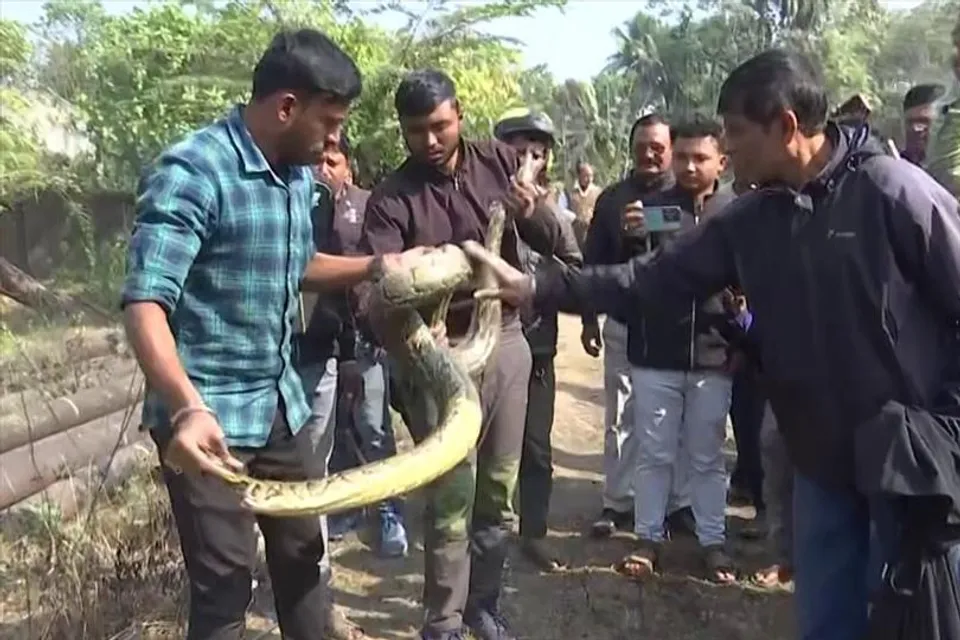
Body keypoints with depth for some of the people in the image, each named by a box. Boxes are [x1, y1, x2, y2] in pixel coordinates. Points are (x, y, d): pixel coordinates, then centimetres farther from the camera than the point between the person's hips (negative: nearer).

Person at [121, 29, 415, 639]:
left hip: (282, 403, 8)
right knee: (225, 581, 0)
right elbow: (145, 302, -26)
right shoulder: (191, 172, -18)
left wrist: (378, 266, 7)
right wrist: (188, 408, -41)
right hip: (208, 416, -7)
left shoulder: (299, 174, 7)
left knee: (305, 551, 17)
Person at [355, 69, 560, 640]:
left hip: (506, 339, 4)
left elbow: (554, 243, 5)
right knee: (452, 497, -1)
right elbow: (371, 284, -20)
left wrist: (533, 214, -18)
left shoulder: (500, 162, 1)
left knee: (500, 489, 13)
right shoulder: (391, 199, -9)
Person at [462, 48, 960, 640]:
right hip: (822, 456, 5)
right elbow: (652, 279, 3)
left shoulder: (891, 189, -16)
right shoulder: (750, 221, 2)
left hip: (911, 452, -5)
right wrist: (534, 287, -3)